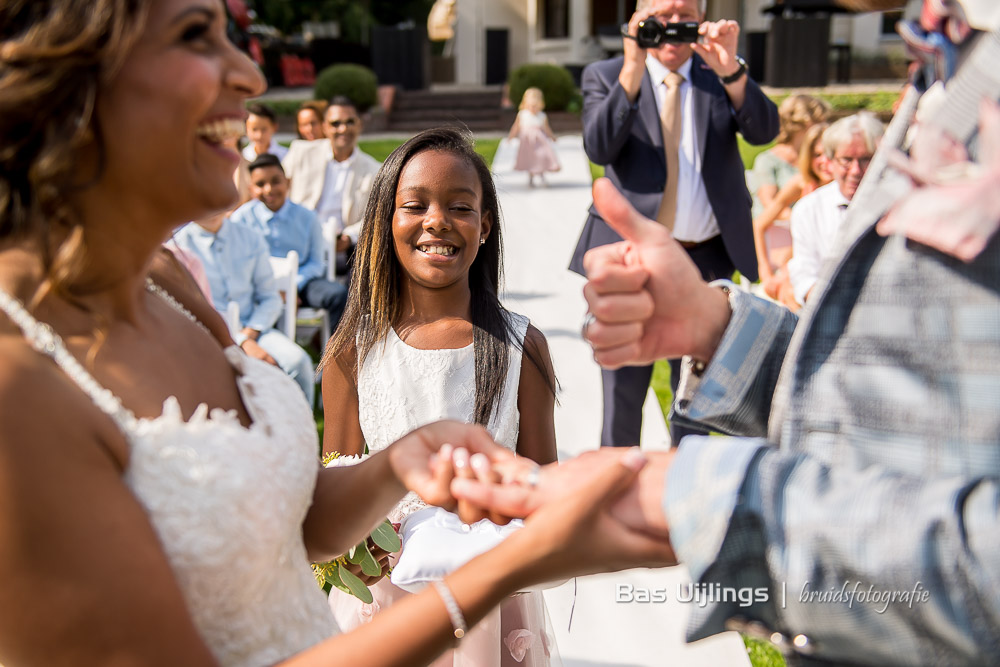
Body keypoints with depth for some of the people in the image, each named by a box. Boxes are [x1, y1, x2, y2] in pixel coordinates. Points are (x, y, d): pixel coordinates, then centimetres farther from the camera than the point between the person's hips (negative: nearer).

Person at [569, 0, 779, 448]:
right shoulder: (606, 76, 2)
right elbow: (598, 148, -15)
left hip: (707, 260, 3)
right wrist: (632, 71, -23)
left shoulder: (723, 75, 7)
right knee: (622, 391, 5)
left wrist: (730, 70, -22)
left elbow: (765, 130, -8)